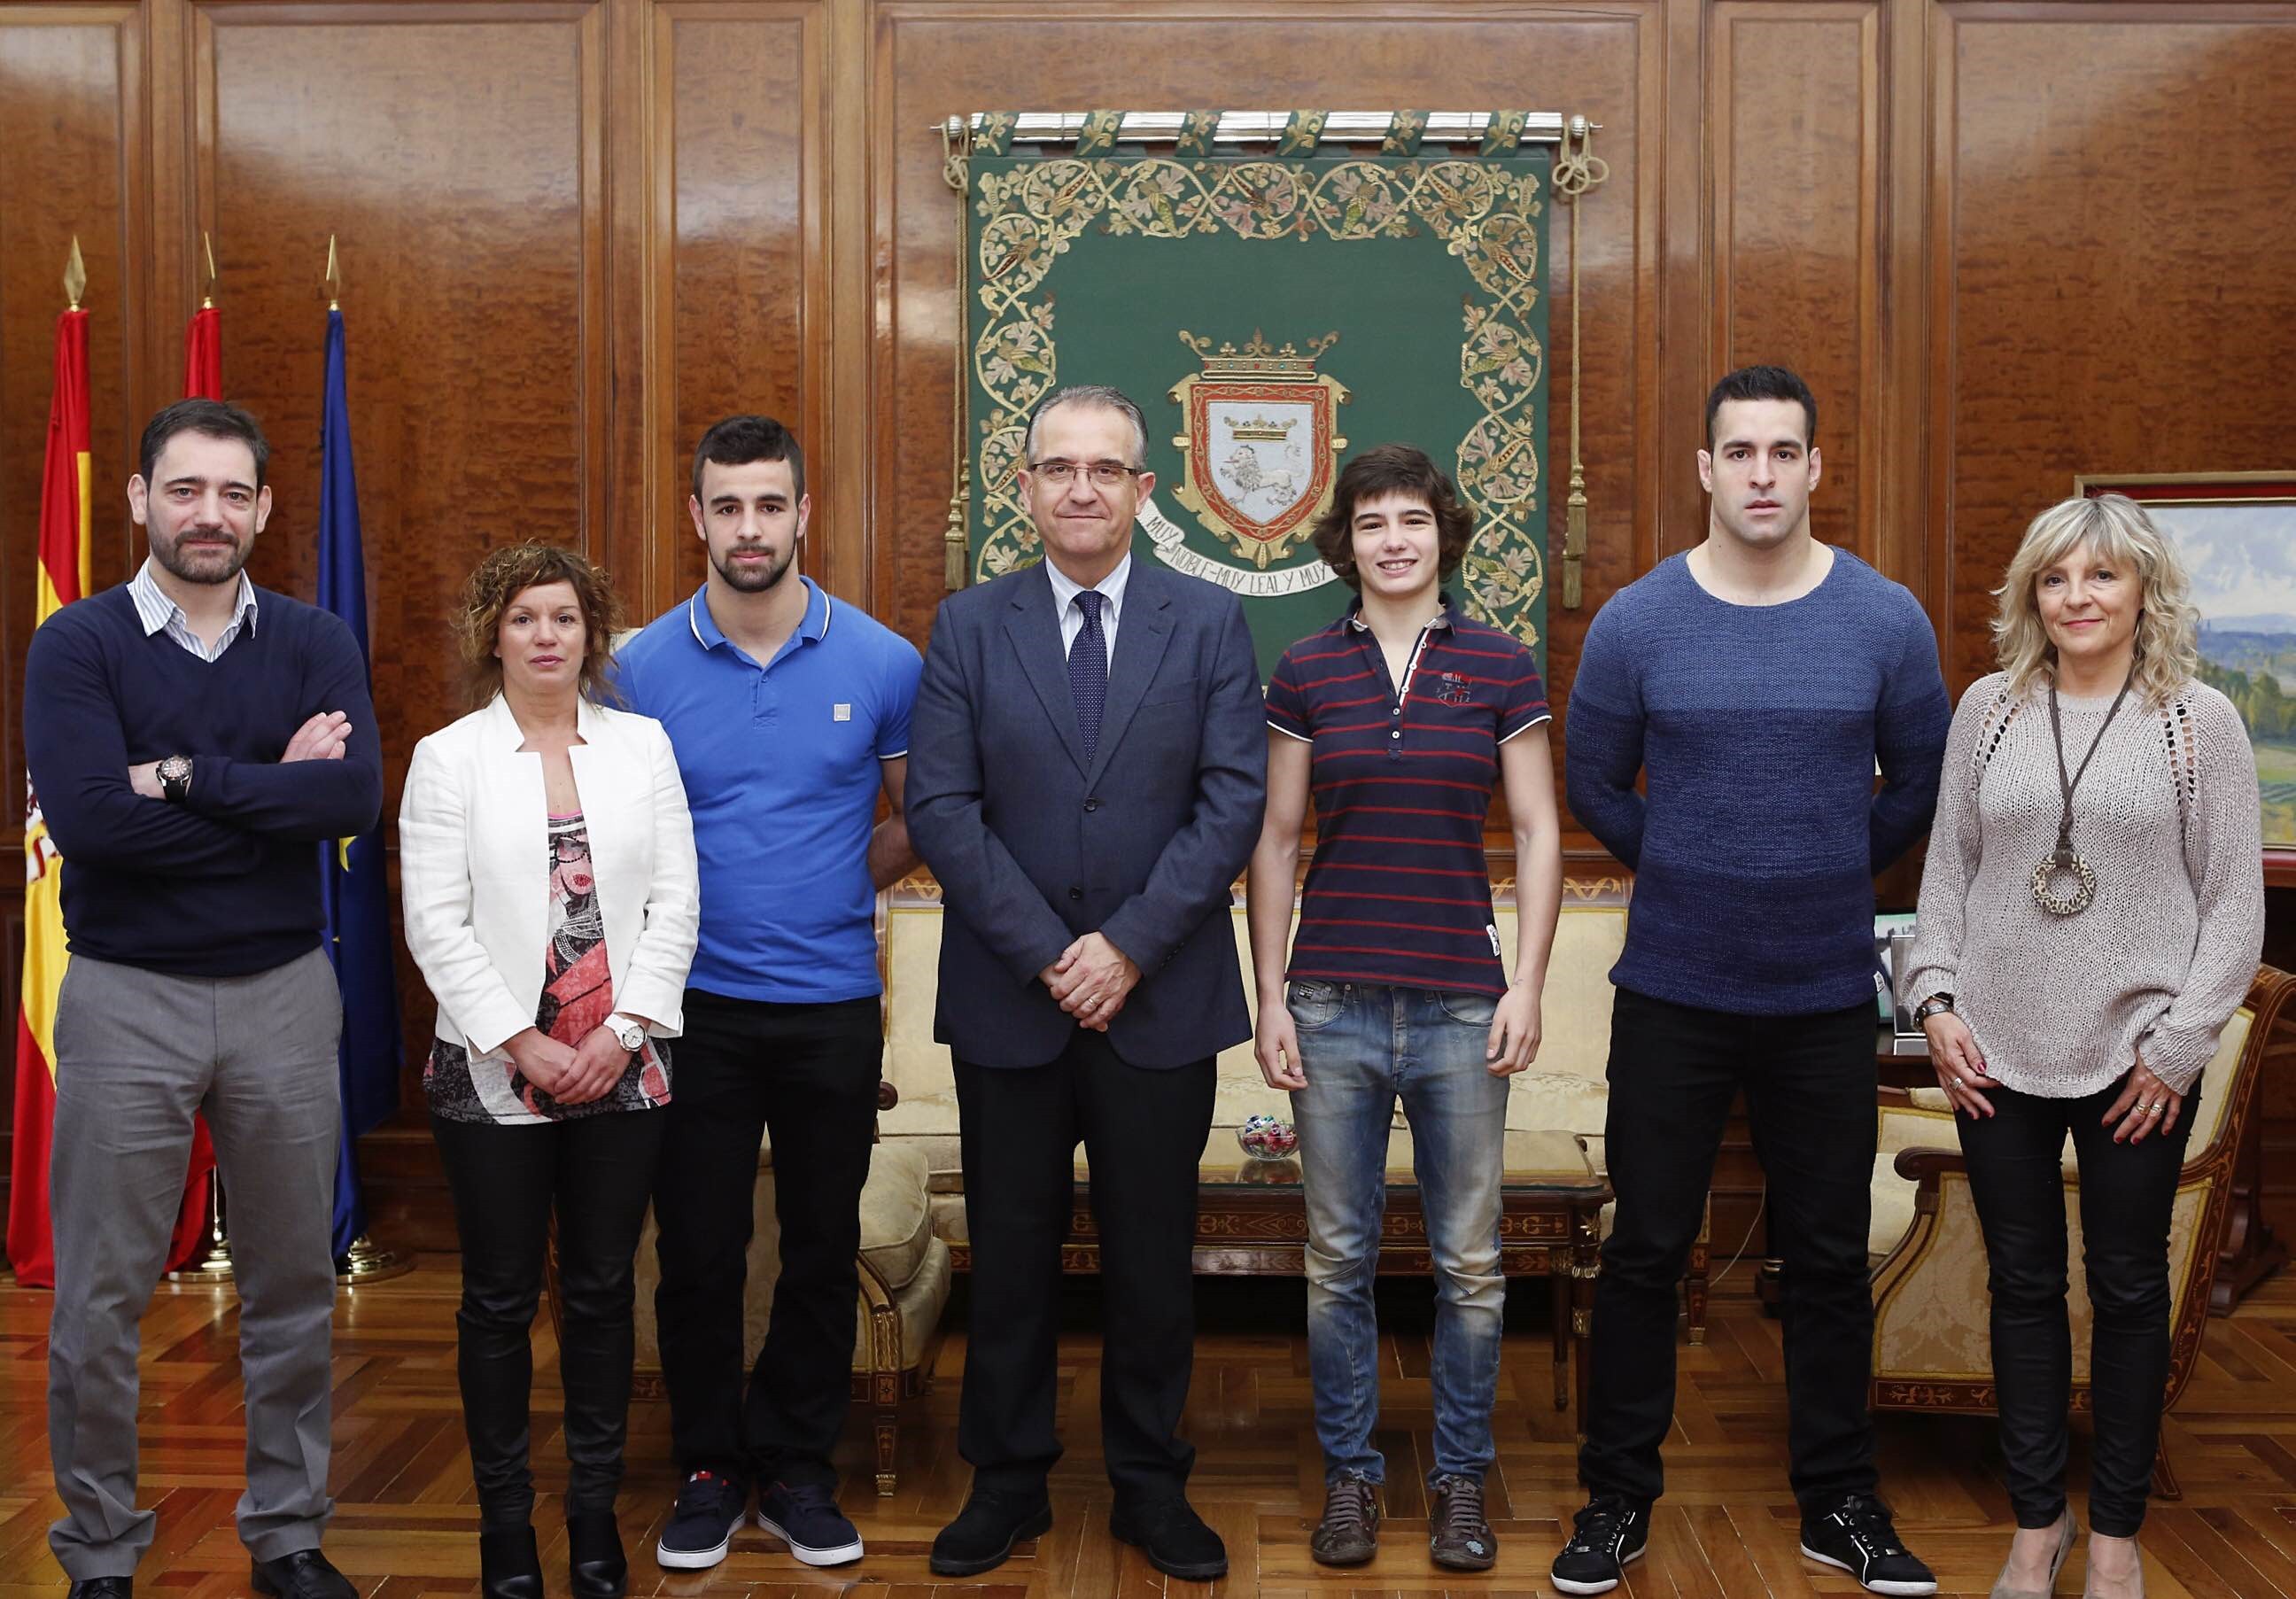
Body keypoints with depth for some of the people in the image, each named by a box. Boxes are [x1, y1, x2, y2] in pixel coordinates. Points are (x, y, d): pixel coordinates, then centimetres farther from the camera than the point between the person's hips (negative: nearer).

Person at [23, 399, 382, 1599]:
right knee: (101, 1297, 5)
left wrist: (185, 776, -18)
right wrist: (275, 791, -13)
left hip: (285, 992, 2)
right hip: (127, 996, -2)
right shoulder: (76, 645, -4)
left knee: (291, 1284, 12)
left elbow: (355, 796, -15)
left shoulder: (312, 643, 3)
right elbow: (89, 820, -19)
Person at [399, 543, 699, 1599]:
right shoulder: (448, 757, 1)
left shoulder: (642, 745, 6)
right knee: (500, 1302, 6)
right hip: (494, 1074, -2)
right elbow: (436, 927, -5)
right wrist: (521, 1044, -11)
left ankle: (595, 1513, 22)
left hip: (622, 1069, 2)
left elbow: (675, 901, 2)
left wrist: (625, 1029, -8)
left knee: (603, 1292, 9)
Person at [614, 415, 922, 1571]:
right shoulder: (643, 667, -2)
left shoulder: (880, 662, -3)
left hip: (833, 1006, 0)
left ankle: (798, 1467, 25)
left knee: (823, 1250, 9)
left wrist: (839, 891, 1)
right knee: (698, 1251, 6)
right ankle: (708, 1468, 23)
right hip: (694, 1003, 0)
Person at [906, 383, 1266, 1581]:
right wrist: (1046, 953, -13)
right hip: (1006, 998, 0)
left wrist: (1129, 946, -14)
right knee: (1012, 1254, 10)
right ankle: (1007, 1481, 26)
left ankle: (1151, 1483, 25)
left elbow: (1235, 802, -6)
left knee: (1153, 1254, 10)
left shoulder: (1208, 622, 2)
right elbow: (939, 808, -5)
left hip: (1160, 999, 0)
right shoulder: (969, 626, 2)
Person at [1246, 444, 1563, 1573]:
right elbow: (1275, 841, 5)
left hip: (1461, 1003, 0)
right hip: (1333, 1002, 1)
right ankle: (1349, 1474, 23)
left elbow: (1537, 834, 3)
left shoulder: (1500, 667, 2)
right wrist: (1270, 996, 1)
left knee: (1470, 1262, 6)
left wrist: (1527, 986, -5)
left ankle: (1461, 1479, 22)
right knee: (1338, 1258, 8)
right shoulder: (1305, 672, 3)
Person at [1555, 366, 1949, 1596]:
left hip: (1828, 996, 1)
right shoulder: (1635, 622, -6)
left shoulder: (1885, 620, -3)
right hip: (1673, 991, -1)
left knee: (1829, 1257, 11)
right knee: (1646, 1251, 6)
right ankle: (1617, 1499, 21)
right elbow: (1594, 785, 7)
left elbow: (1921, 780, 10)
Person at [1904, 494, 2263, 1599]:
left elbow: (2234, 903, -3)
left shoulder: (2201, 719, -3)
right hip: (2000, 1053, 2)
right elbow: (1948, 867, 9)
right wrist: (1936, 999, -1)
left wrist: (2178, 1045, -8)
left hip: (2135, 1058, -2)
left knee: (2129, 1289, 9)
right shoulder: (1989, 709, 4)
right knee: (2022, 1284, 11)